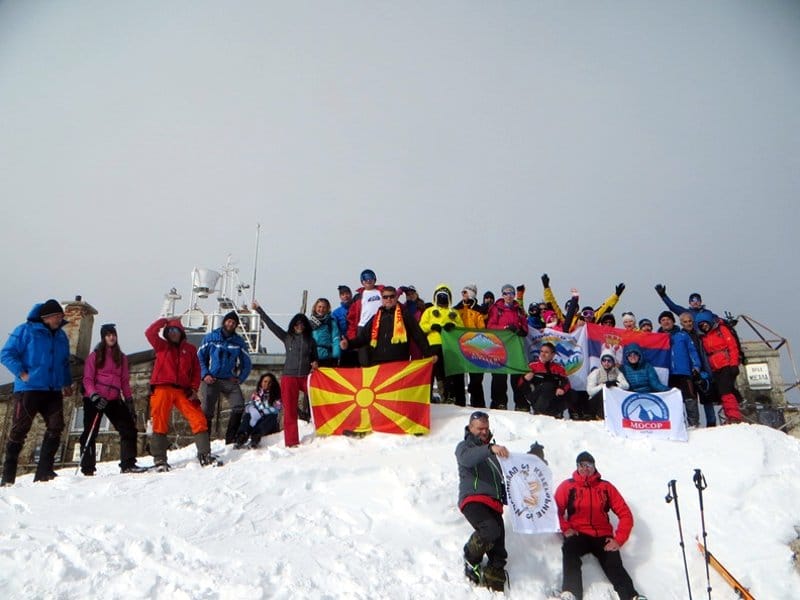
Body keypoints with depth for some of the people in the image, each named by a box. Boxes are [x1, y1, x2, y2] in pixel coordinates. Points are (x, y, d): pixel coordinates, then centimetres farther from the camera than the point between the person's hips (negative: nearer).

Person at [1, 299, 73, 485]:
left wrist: (66, 382, 15)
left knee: (56, 427, -6)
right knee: (19, 430, -2)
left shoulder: (61, 336, 16)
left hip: (53, 391, 5)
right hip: (29, 389, -5)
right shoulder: (26, 330, -1)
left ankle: (44, 472, 0)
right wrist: (22, 373, -13)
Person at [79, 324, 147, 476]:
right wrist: (94, 395, -18)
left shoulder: (121, 357, 16)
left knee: (129, 428, -6)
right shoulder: (95, 356, 5)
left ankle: (128, 464, -3)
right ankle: (87, 468, 7)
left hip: (114, 399, 4)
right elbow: (87, 379, -1)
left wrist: (129, 401, 9)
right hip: (94, 399, -3)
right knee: (90, 433, 0)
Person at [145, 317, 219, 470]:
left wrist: (194, 389, 0)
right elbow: (149, 333, -2)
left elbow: (196, 370, 12)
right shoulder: (162, 346, 14)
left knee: (199, 420, -8)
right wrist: (165, 320, 5)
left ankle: (205, 454, -4)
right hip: (163, 389, -1)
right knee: (160, 423, -1)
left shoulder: (190, 349, 17)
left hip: (183, 391, 1)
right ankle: (159, 459, 7)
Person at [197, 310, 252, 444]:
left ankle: (231, 438, -9)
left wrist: (240, 378, 0)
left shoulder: (239, 341, 6)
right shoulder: (210, 337, 3)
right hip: (211, 380, -1)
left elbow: (247, 363, 11)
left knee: (239, 406, -16)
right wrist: (205, 374, -7)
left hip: (230, 381, 1)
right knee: (207, 411, 0)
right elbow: (200, 357, 4)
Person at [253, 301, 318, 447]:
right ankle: (291, 442, 2)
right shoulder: (287, 337, 9)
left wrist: (315, 363, -2)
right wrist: (259, 309, 8)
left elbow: (314, 357, 20)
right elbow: (271, 324, 9)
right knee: (290, 411, -1)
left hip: (306, 377, 1)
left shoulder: (310, 340, 11)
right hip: (289, 377, -1)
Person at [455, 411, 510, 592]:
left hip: (494, 504, 7)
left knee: (498, 553, 1)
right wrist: (490, 449, -36)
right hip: (473, 500, -7)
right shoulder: (464, 446, 5)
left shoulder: (492, 450, 26)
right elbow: (467, 458, -21)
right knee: (491, 530, -30)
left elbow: (502, 476, 39)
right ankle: (471, 560, -5)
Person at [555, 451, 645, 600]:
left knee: (614, 564, -25)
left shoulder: (606, 487, 9)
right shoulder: (567, 486, 6)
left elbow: (625, 514, 7)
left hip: (603, 536, 2)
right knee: (570, 550, -33)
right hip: (578, 535, -2)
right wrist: (566, 528, -13)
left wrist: (619, 539, -4)